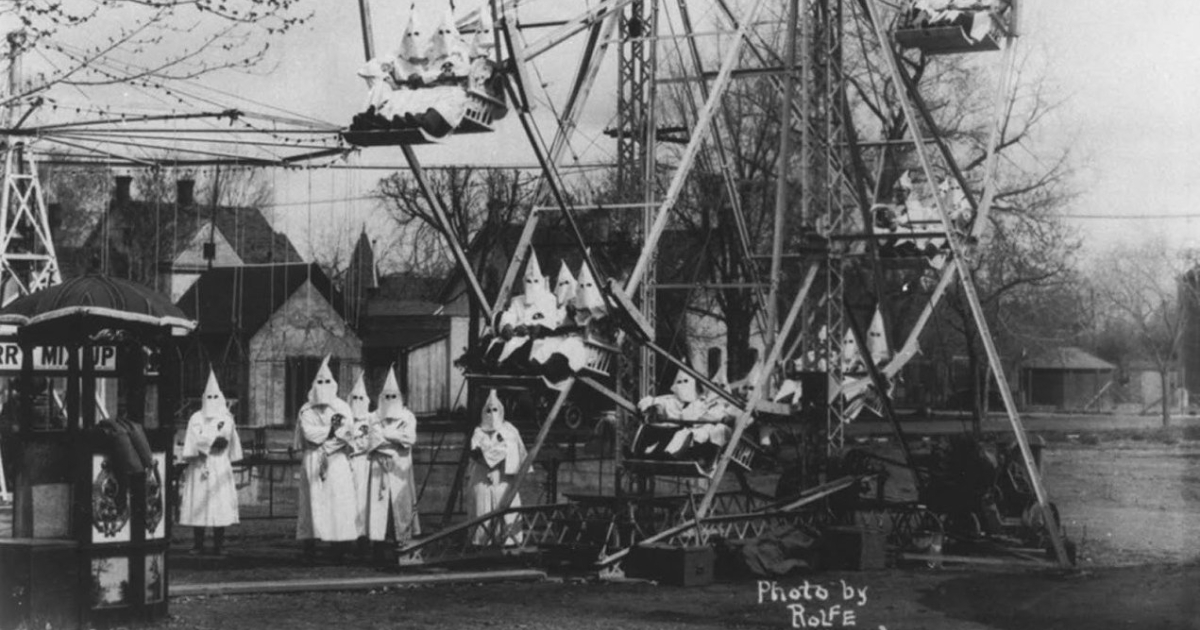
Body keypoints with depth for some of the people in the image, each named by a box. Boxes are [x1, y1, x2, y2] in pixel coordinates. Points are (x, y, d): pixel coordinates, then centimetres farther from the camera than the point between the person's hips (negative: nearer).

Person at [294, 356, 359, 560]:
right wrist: (332, 430, -9)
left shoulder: (342, 408, 9)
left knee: (338, 499, -8)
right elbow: (309, 433, -6)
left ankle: (339, 544, -9)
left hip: (337, 461, 0)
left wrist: (325, 449, -11)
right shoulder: (307, 411, 9)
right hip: (312, 461, 0)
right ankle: (310, 546, -8)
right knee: (314, 500, -6)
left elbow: (347, 434, -3)